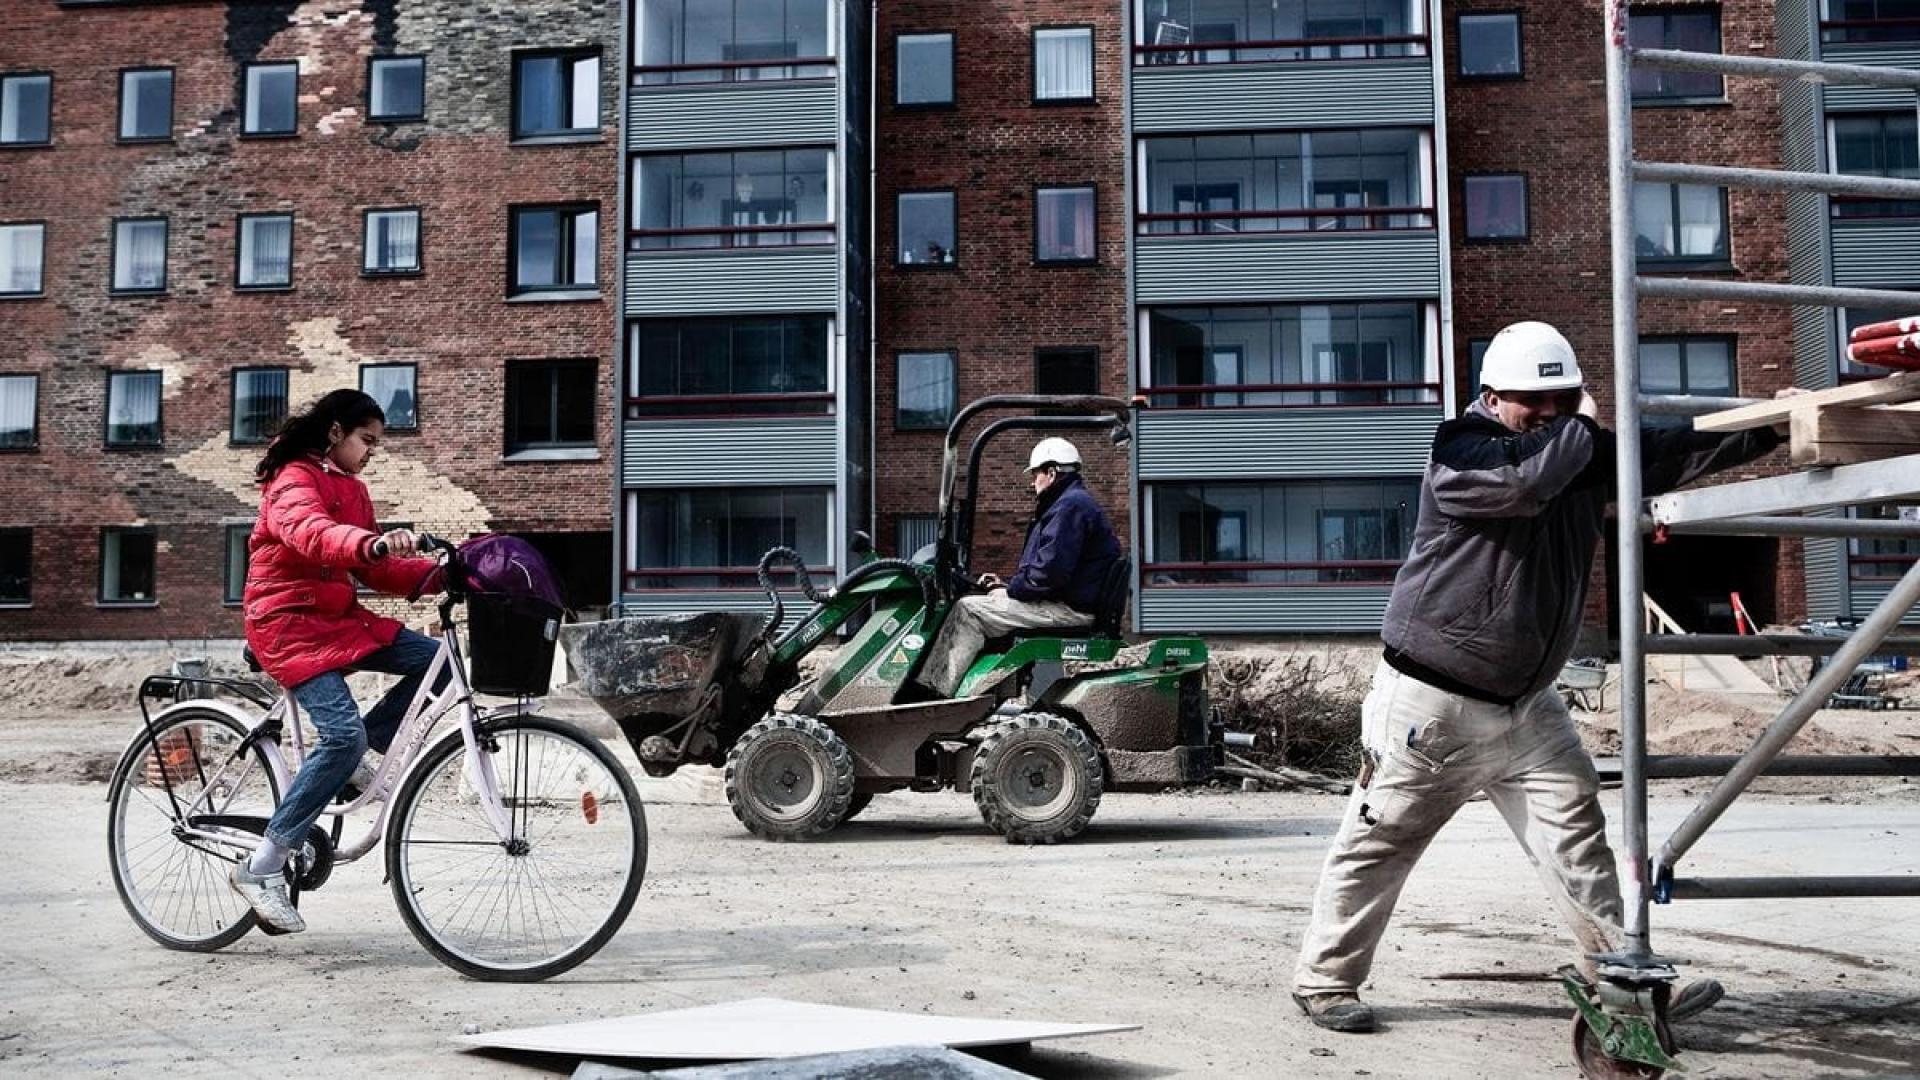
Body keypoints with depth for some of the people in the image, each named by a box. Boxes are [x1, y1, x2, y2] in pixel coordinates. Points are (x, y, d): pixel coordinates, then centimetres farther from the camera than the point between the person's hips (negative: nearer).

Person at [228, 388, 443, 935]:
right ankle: (261, 868, -16)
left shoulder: (352, 489, 17)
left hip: (339, 618, 9)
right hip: (288, 622, -9)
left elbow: (377, 568, 11)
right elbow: (311, 533, -34)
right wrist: (373, 542, -54)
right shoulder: (293, 480, -11)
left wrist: (444, 574, -5)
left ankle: (347, 758, 2)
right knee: (344, 732, -24)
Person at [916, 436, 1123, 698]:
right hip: (1067, 600, 11)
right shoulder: (1071, 502, 22)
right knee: (981, 600, 12)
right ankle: (929, 683, 6)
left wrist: (1010, 589, -10)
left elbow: (1050, 571, -23)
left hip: (1070, 608, -11)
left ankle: (939, 690, -12)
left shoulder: (1071, 506, -14)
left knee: (968, 610, -13)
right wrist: (1007, 584, 12)